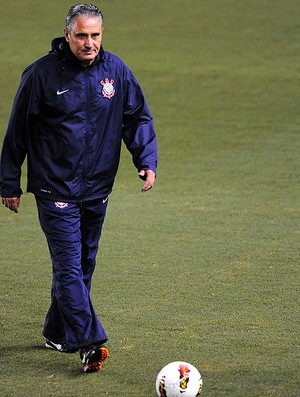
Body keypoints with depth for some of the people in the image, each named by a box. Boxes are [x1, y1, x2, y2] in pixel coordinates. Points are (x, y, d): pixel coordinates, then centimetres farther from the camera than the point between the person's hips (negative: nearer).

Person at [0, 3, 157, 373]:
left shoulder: (116, 71, 1)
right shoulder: (42, 74, -9)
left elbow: (138, 118, 10)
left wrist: (147, 161, -6)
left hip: (97, 189, 5)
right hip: (55, 187, -5)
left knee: (82, 265, 13)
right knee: (69, 266, -12)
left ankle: (57, 332, 28)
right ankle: (89, 342, -16)